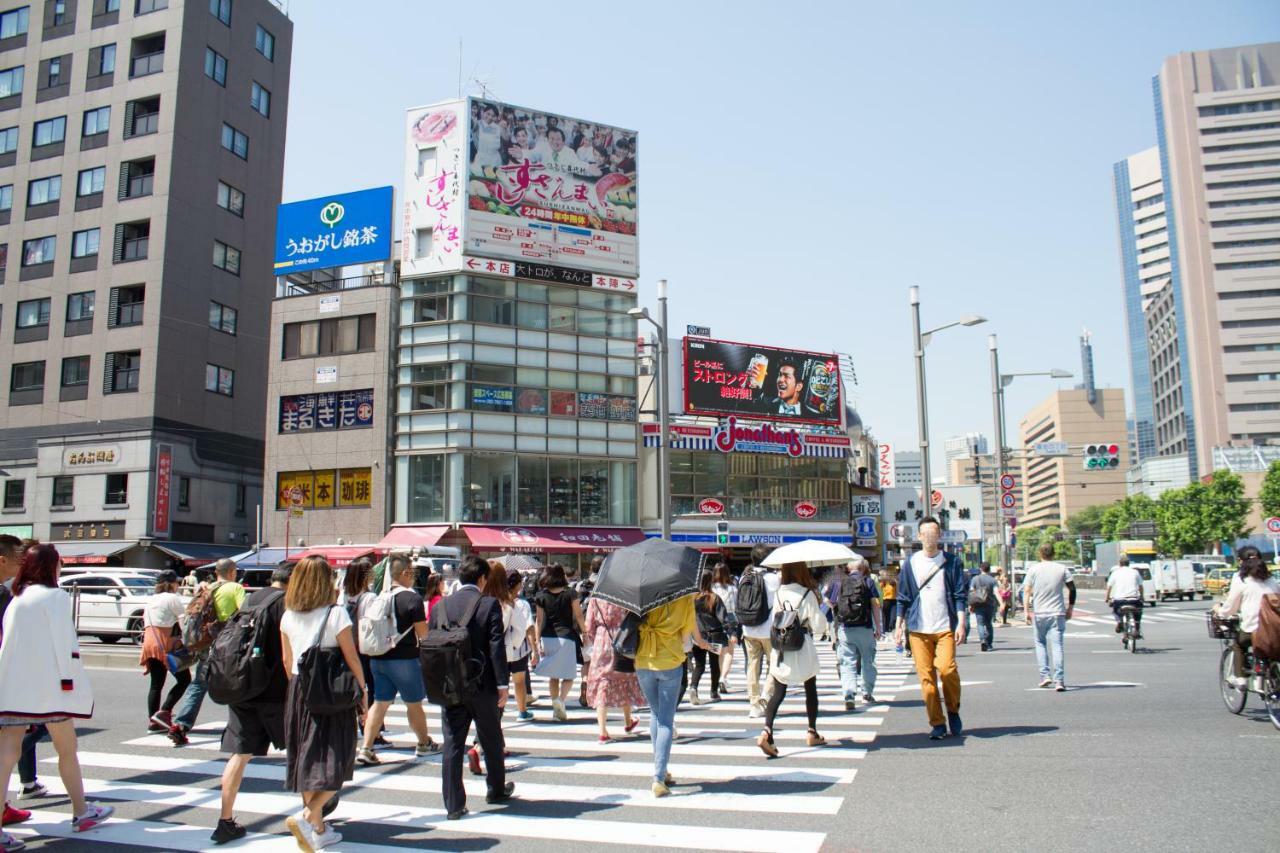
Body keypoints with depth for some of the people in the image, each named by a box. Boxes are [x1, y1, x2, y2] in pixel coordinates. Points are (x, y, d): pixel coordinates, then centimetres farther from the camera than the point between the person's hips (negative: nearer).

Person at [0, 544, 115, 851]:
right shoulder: (55, 596, -7)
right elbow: (64, 642, -14)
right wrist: (70, 680, -10)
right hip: (47, 686, -5)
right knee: (67, 750, 11)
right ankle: (81, 812, 25)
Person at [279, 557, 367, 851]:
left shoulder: (288, 615, 3)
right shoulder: (335, 612, -12)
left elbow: (286, 660, 9)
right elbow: (351, 657, -10)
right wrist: (363, 689, 1)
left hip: (298, 692, 6)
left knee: (307, 761, 13)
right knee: (334, 762, 3)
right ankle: (306, 816, -16)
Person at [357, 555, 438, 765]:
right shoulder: (412, 598, -15)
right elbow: (422, 633, -13)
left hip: (378, 658, 5)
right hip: (404, 659, -5)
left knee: (380, 703, 10)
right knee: (414, 703, 11)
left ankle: (366, 749, 3)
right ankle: (424, 743, 27)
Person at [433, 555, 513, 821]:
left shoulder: (441, 606, 2)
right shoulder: (489, 604, -9)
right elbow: (496, 646, -13)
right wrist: (502, 684, -9)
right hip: (482, 685, -2)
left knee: (452, 744, 6)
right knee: (491, 740, 16)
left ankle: (454, 804, 7)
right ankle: (497, 790, 33)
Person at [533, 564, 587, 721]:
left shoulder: (542, 596, 2)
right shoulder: (570, 593, -2)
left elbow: (540, 620, 1)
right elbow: (579, 616, -1)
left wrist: (538, 641, 3)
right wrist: (585, 632, 9)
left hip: (547, 638, 2)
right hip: (566, 636, -2)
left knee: (554, 676, 15)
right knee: (568, 676, 5)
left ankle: (555, 705, 16)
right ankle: (560, 699, -18)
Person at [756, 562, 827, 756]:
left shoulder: (779, 593, 2)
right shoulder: (807, 594, -11)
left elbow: (774, 621, 8)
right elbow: (818, 625, -8)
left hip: (780, 649, 3)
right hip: (803, 649, -3)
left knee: (777, 693, 1)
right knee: (810, 690, 18)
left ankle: (766, 731, -20)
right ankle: (812, 733, 30)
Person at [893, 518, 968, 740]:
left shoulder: (952, 562, 4)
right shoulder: (910, 563, 8)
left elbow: (961, 594, 3)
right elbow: (903, 597, 11)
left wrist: (961, 622, -6)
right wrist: (899, 625, 8)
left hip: (945, 627, -2)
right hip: (918, 628, 2)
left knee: (946, 669, -16)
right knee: (926, 676, 0)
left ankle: (953, 710, 10)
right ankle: (937, 723, 9)